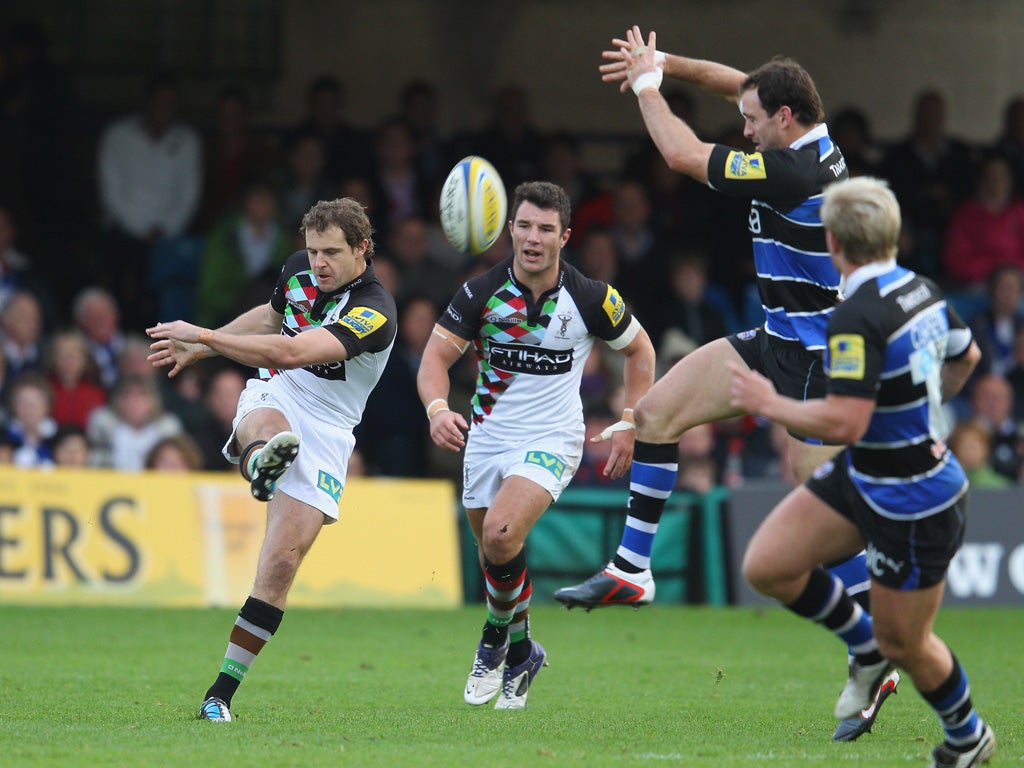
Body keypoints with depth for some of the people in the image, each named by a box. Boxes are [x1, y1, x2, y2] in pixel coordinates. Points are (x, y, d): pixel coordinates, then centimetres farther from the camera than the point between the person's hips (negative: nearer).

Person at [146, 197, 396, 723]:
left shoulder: (374, 313, -21)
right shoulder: (298, 270, 2)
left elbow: (291, 353, -31)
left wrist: (202, 336, -28)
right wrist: (201, 349, 25)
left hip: (326, 430, -4)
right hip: (273, 400, 4)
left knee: (283, 561, -13)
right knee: (267, 425, -37)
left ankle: (221, 693, -6)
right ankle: (261, 461, -76)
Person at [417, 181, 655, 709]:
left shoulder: (592, 300, -10)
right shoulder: (480, 292, -9)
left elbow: (638, 349, 7)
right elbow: (436, 357, -10)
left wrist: (627, 426, 1)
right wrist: (438, 408, -31)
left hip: (550, 442, -3)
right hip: (486, 440, 3)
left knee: (500, 535, -26)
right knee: (493, 554, 11)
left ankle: (496, 638, 0)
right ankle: (520, 652, 38)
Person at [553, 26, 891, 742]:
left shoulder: (795, 169, -24)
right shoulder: (810, 143, 4)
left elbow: (686, 154, -16)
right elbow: (737, 82, 20)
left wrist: (646, 84, -1)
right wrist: (665, 64, 10)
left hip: (814, 358, -10)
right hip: (778, 340, 10)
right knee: (656, 412, 7)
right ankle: (631, 569, 12)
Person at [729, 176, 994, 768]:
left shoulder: (858, 318, -30)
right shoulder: (924, 290, -2)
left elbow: (844, 423, -34)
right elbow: (967, 356, 17)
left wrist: (768, 403, -18)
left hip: (915, 508, -8)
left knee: (905, 643, 11)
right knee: (766, 566, 4)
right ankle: (869, 649, 23)